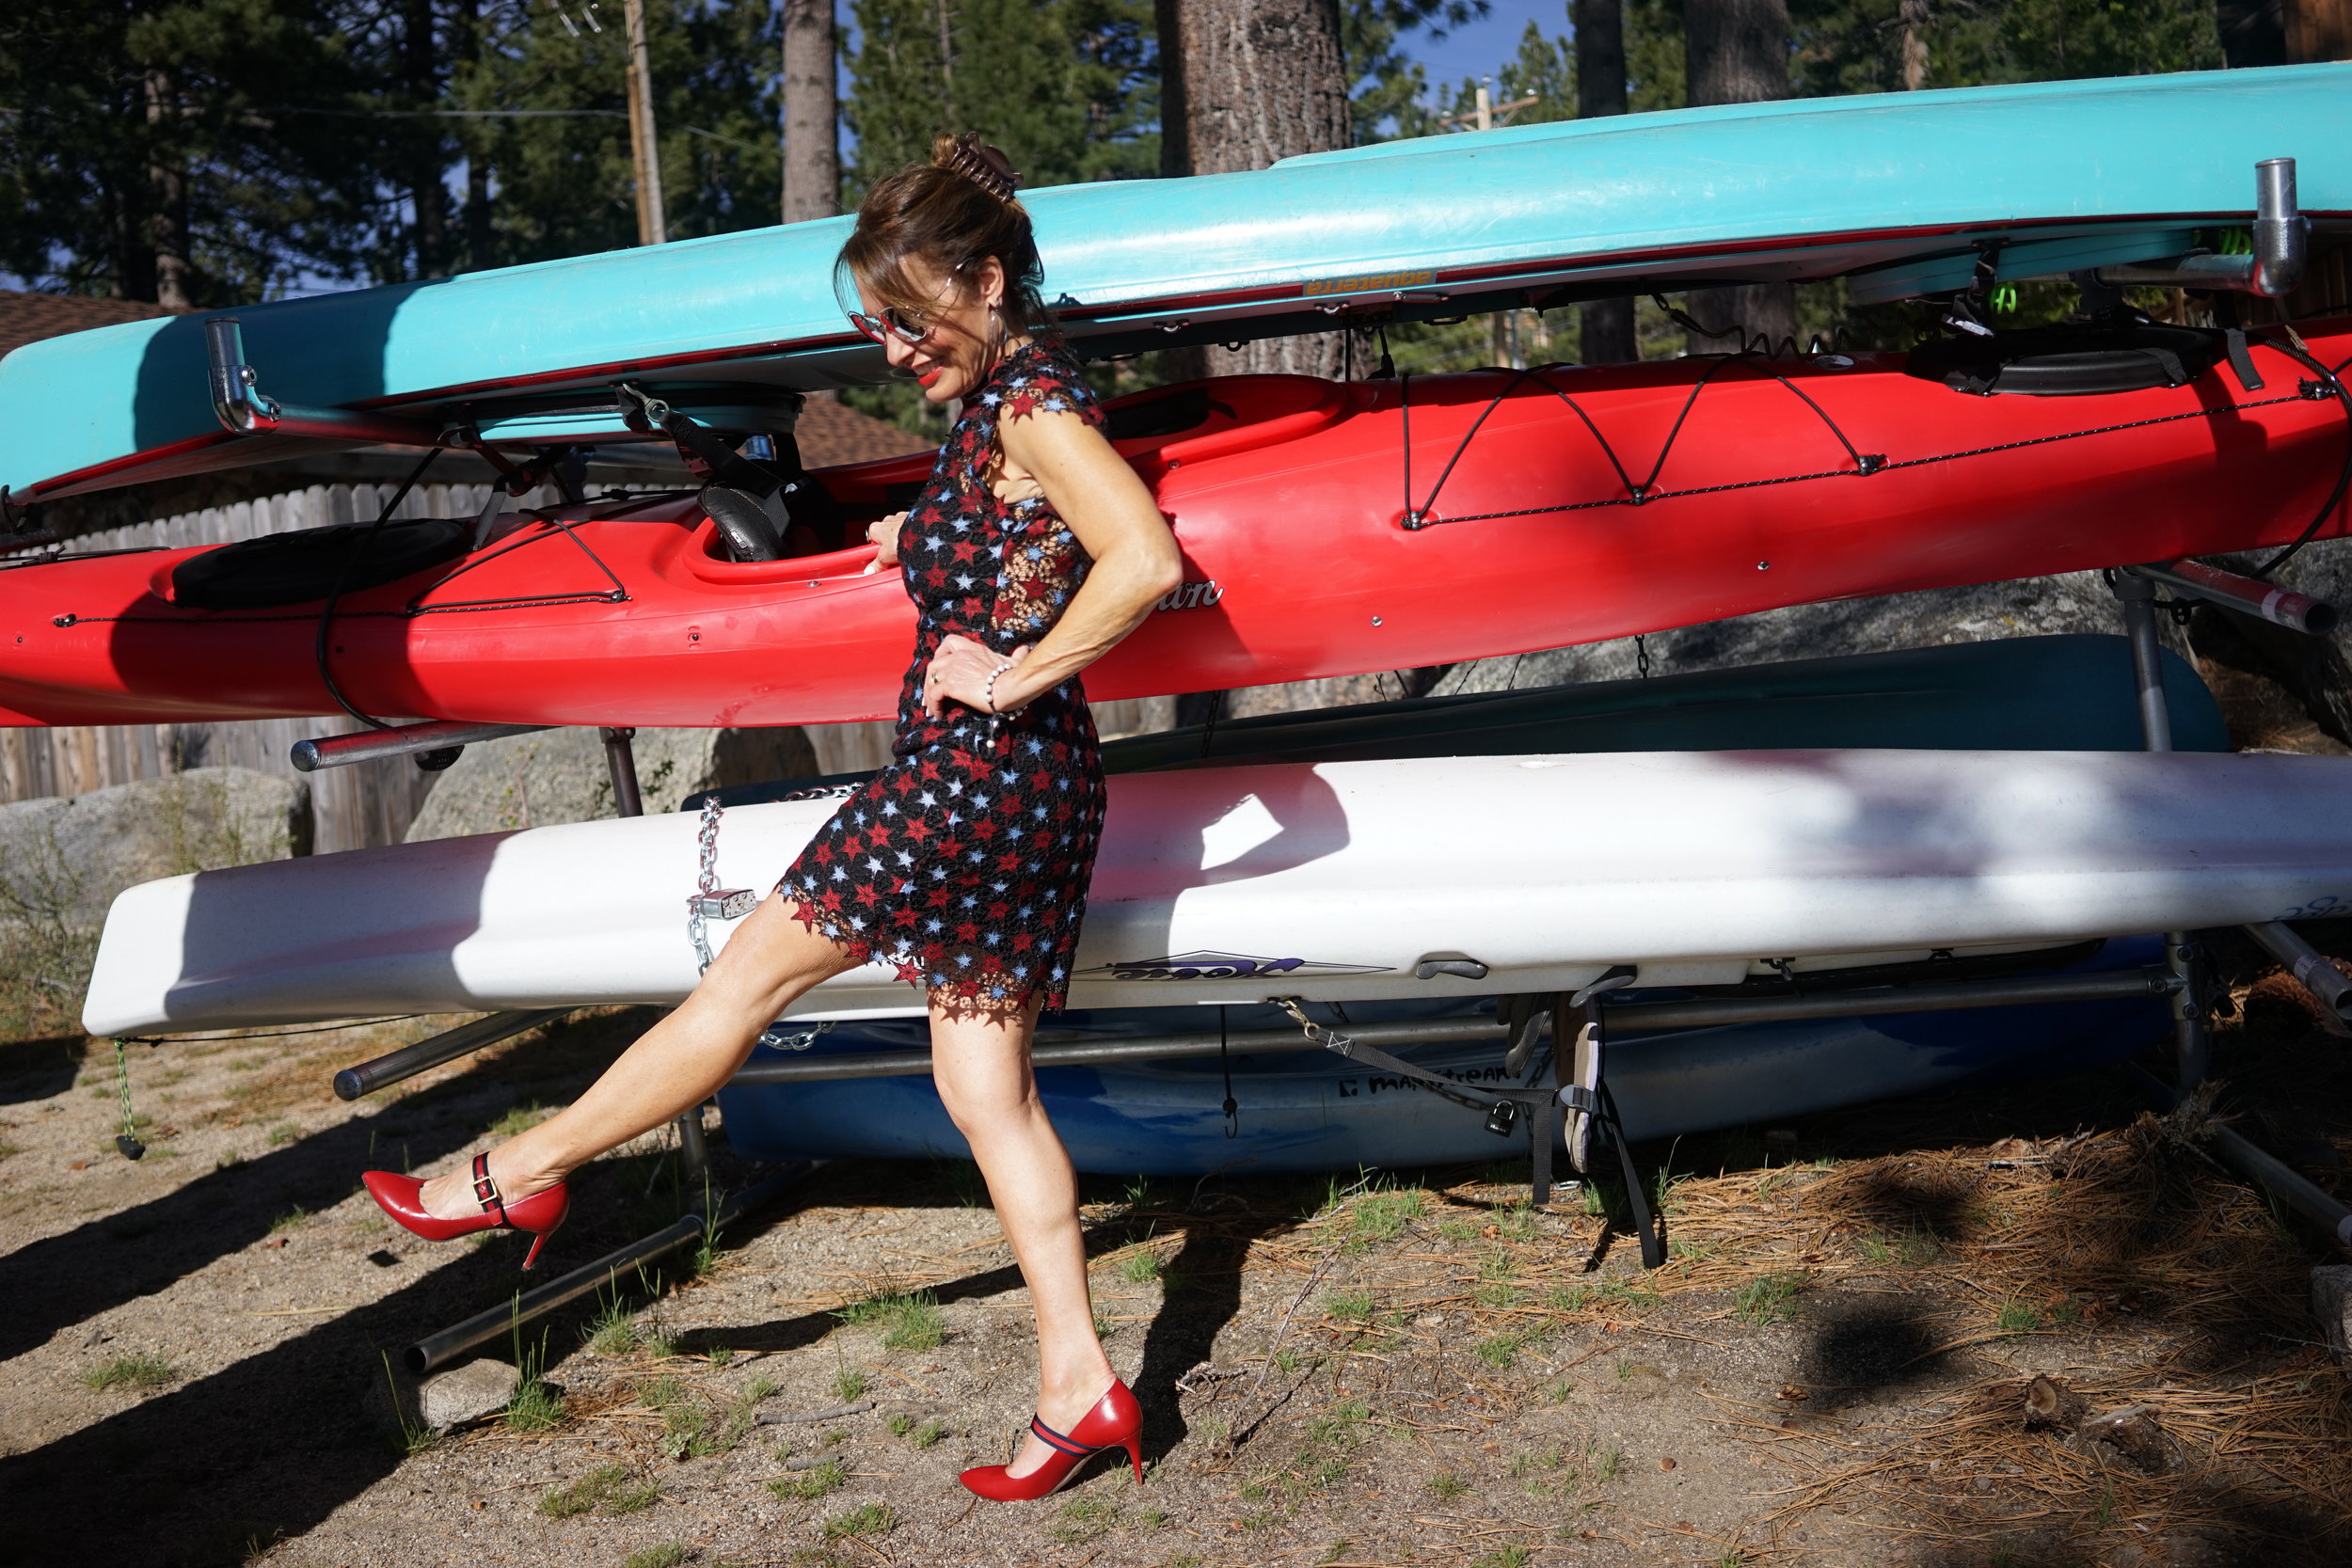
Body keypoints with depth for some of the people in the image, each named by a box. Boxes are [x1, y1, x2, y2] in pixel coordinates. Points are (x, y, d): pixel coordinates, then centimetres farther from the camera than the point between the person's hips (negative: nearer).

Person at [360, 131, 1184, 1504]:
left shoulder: (1031, 401, -13)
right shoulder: (1004, 404, 16)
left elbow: (1148, 560, -27)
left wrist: (1016, 674, -19)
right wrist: (928, 536, 22)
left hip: (976, 775, -10)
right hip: (1020, 786, 10)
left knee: (748, 977, 4)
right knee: (986, 1082, 9)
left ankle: (523, 1174, 23)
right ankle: (1082, 1386, 12)